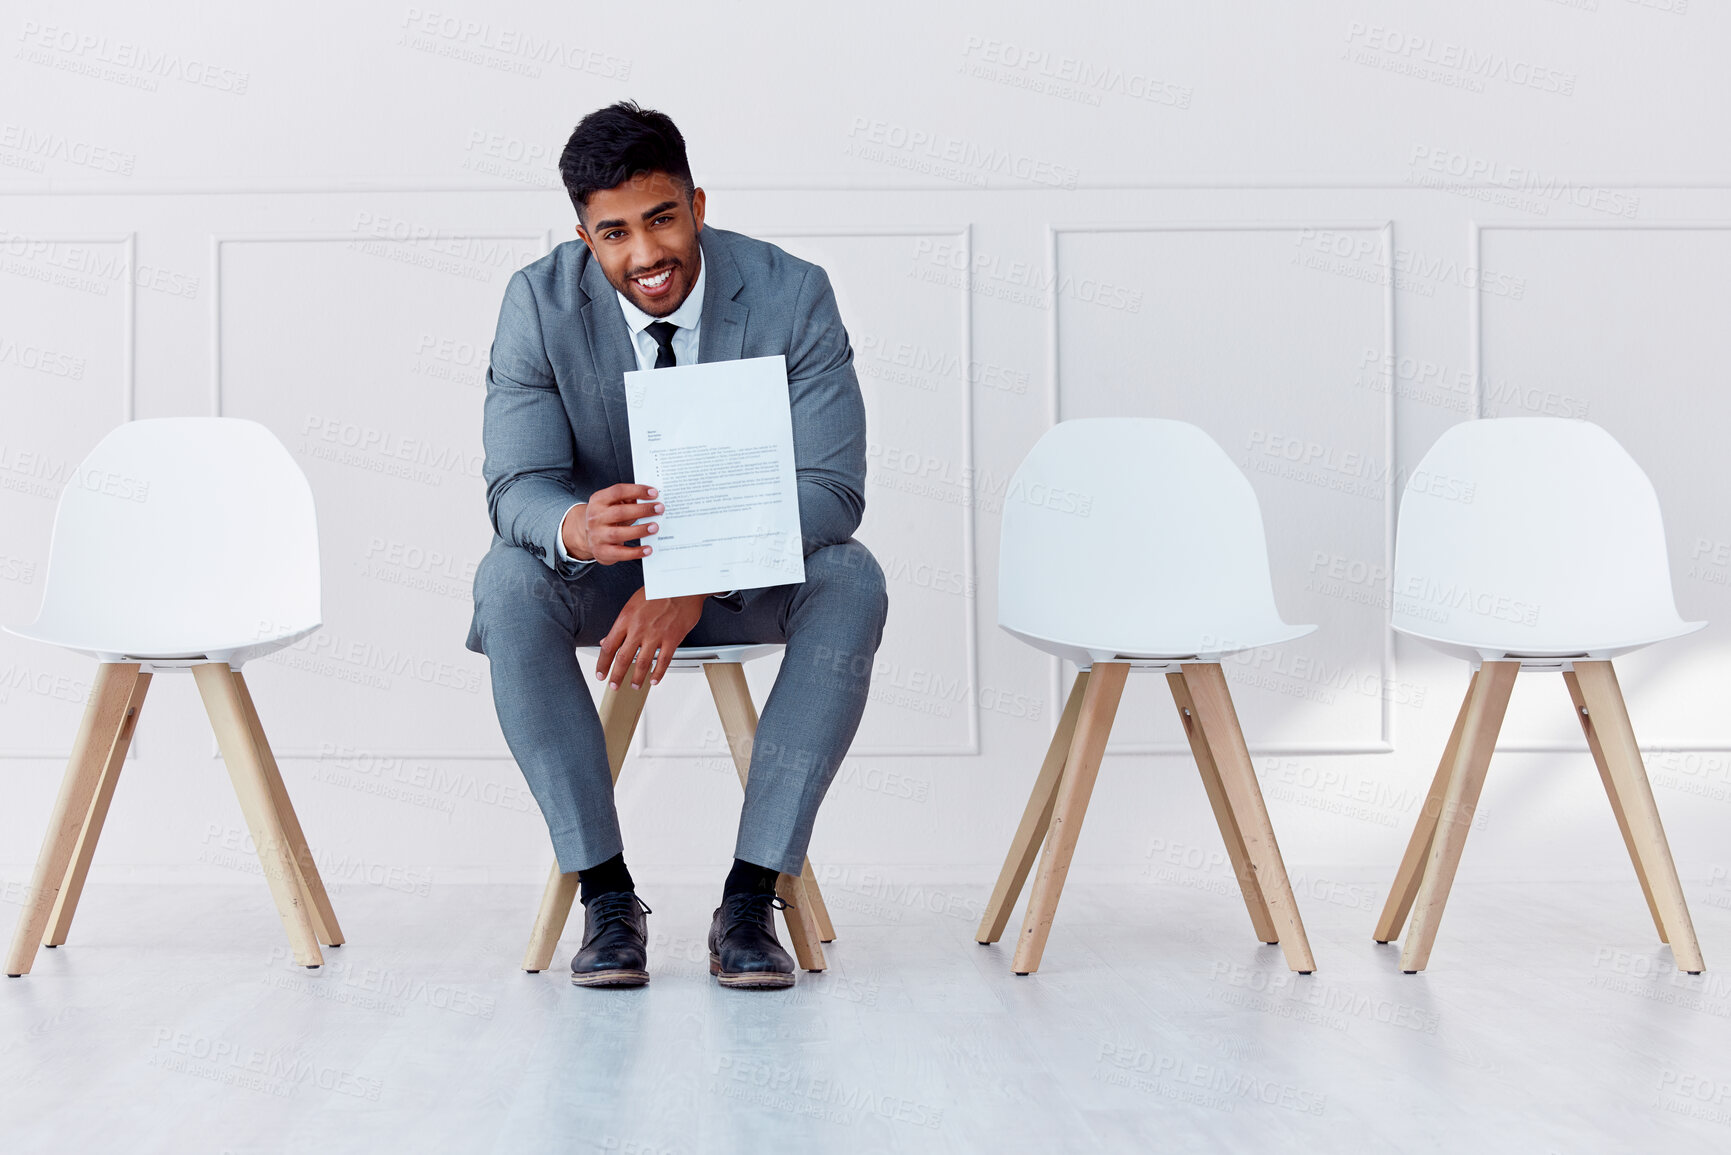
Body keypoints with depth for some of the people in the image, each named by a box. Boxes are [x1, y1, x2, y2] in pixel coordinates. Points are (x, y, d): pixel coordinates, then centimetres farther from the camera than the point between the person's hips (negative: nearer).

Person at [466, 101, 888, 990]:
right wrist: (574, 528, -46)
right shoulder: (540, 302, -14)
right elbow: (514, 484, -19)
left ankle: (751, 898, -27)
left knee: (851, 582, -31)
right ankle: (605, 894, -25)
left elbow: (831, 489, -23)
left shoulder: (791, 294, -17)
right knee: (507, 581, -32)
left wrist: (696, 580, -39)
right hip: (601, 567, 1)